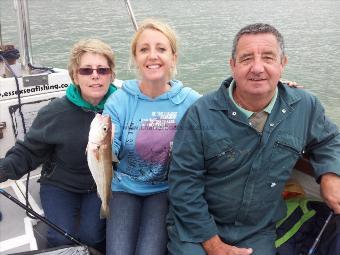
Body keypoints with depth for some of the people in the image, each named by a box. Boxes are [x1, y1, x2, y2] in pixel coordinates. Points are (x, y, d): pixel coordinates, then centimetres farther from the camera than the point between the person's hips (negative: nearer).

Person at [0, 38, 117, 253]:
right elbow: (28, 151, -10)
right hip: (60, 186, 0)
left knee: (91, 236, -18)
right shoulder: (56, 112, -17)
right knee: (62, 239, -16)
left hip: (101, 186, 0)